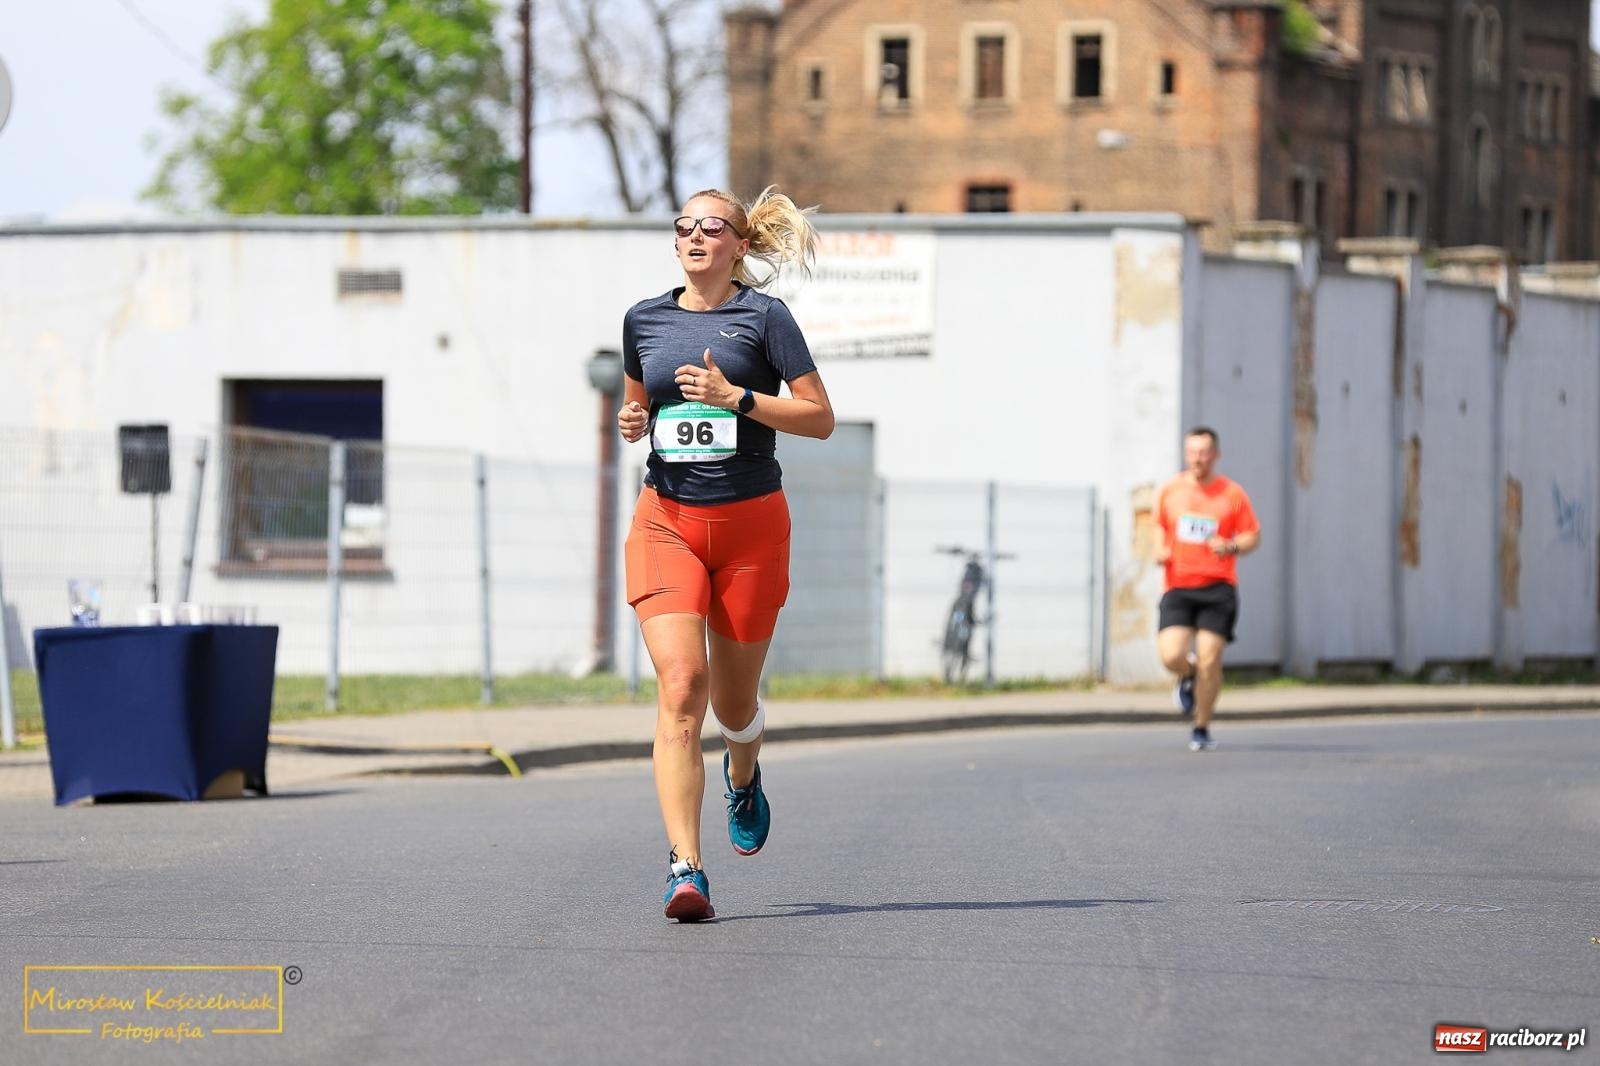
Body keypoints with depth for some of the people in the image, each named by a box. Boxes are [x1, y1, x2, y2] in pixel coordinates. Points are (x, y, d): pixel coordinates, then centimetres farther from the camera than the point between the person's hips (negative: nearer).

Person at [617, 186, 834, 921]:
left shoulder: (763, 315, -3)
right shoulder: (643, 320, 9)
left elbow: (819, 418, -7)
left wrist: (735, 397, -18)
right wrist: (631, 421, 3)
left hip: (750, 522, -1)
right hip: (666, 521, 2)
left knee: (732, 698, 10)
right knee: (680, 688, -16)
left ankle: (743, 777, 48)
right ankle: (685, 869, -21)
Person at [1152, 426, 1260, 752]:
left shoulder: (1232, 494, 1)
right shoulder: (1170, 491, 8)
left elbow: (1253, 536, 6)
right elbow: (1160, 527, 23)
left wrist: (1232, 547, -15)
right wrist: (1159, 551, 2)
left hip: (1217, 588, -1)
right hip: (1178, 587, 1)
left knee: (1209, 661, -7)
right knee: (1171, 655, -16)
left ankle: (1202, 729, 11)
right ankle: (1188, 676, 23)